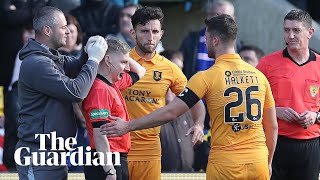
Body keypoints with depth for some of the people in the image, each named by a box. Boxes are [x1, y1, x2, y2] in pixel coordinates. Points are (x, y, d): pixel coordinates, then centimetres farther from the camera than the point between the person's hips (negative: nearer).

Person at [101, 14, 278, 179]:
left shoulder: (206, 77, -7)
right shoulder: (259, 76, 6)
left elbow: (170, 112, -10)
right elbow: (272, 127, 11)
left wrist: (128, 126, -3)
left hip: (225, 164, -4)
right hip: (258, 162, 4)